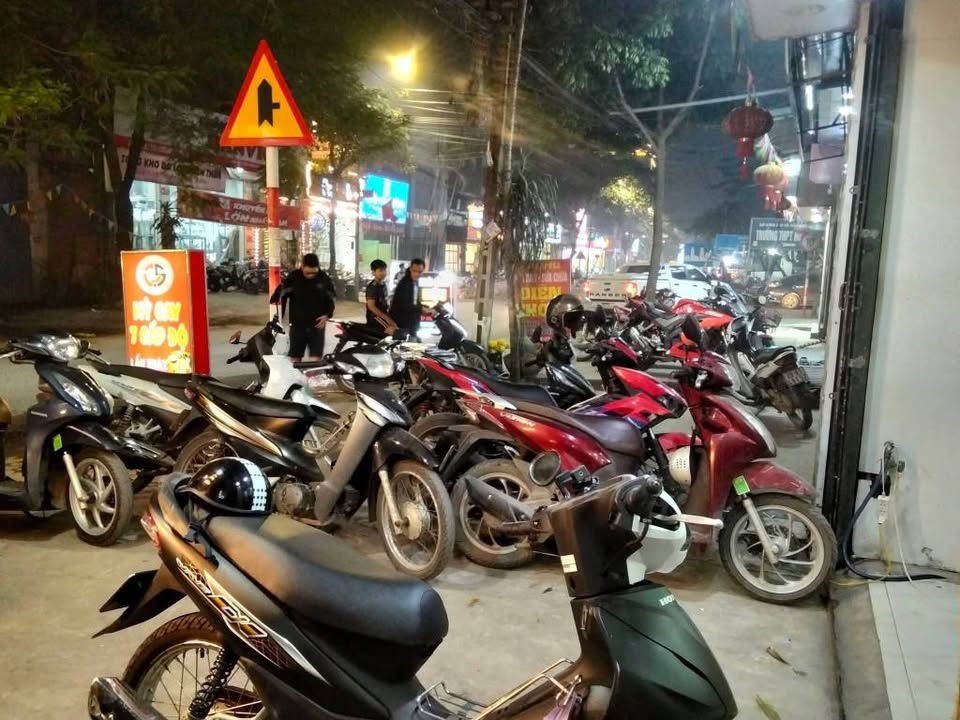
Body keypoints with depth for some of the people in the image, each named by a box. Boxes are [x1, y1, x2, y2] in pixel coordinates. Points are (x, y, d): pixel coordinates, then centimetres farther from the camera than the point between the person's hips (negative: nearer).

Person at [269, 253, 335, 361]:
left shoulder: (324, 278, -3)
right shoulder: (293, 278, -8)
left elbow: (332, 298, 9)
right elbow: (279, 295, 0)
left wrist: (327, 315, -5)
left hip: (317, 326, 0)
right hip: (297, 325, 0)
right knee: (295, 359, 9)